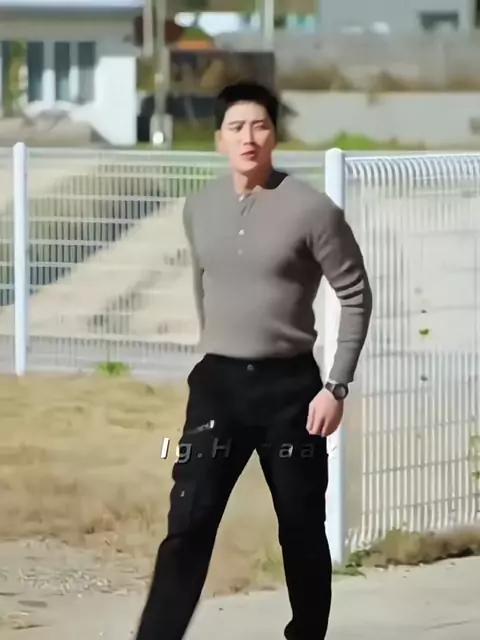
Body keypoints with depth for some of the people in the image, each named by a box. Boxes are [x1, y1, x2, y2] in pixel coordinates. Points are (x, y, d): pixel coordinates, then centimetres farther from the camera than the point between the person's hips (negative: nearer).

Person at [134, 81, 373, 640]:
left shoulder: (310, 210, -11)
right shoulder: (200, 207, 4)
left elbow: (355, 297, -6)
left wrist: (336, 386, -10)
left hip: (288, 384, -3)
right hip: (218, 383, 3)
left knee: (301, 529, 7)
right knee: (188, 525, -7)